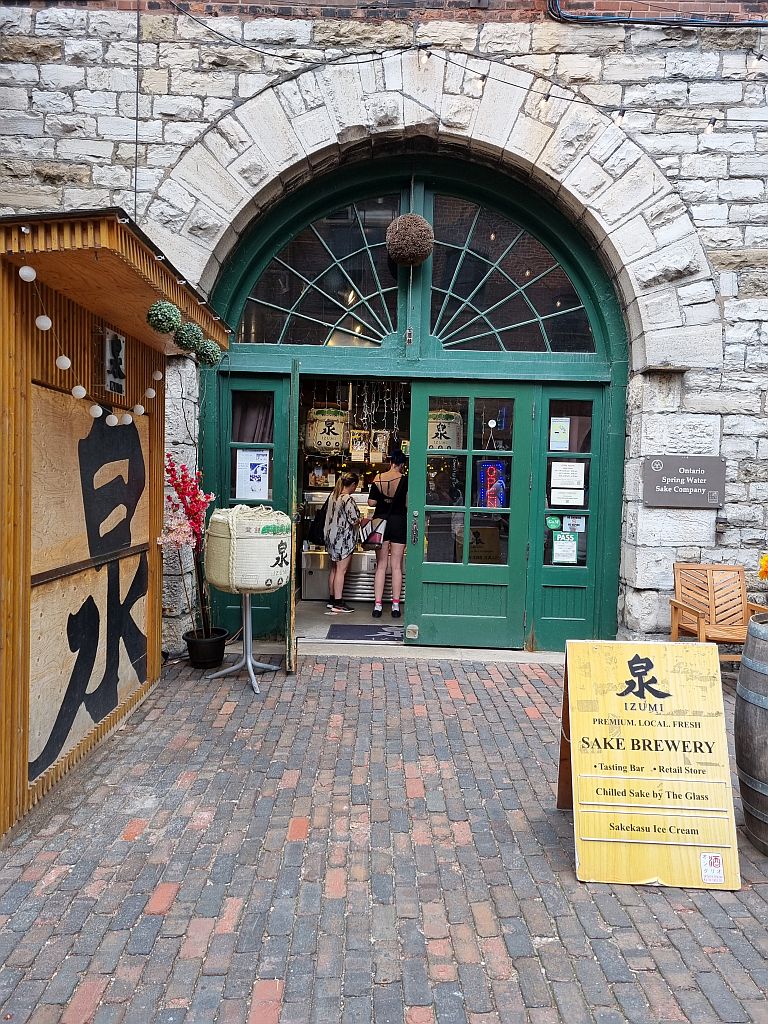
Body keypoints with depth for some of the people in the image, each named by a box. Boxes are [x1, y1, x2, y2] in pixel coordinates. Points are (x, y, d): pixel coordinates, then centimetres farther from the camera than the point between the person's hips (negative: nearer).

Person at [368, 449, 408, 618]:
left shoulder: (378, 479, -2)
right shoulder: (405, 480, -8)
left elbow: (371, 502, -1)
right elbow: (408, 504, -9)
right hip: (399, 522, -2)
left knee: (380, 566, 7)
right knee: (396, 566, 5)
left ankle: (377, 606, 5)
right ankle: (395, 606, 7)